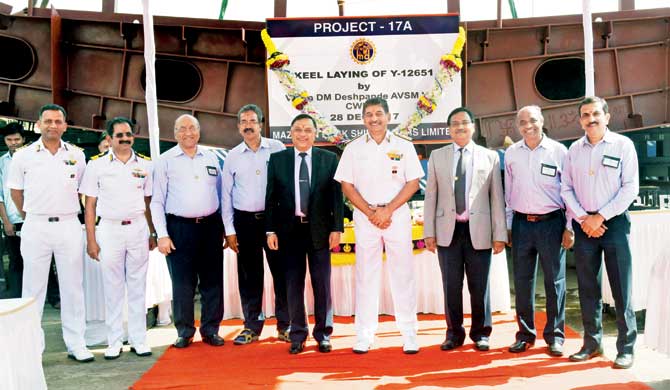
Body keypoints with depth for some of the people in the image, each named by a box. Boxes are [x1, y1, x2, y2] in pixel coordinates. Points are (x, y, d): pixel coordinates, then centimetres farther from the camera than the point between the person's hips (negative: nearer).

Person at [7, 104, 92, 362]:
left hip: (69, 226, 1)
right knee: (33, 288, 5)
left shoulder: (77, 155, 5)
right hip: (36, 227, -1)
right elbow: (16, 191, 10)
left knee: (73, 287, 5)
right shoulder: (24, 156, 1)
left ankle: (76, 343, 14)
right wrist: (30, 217, 12)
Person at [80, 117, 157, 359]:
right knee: (112, 289, 4)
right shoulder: (97, 165, 0)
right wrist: (91, 240, -4)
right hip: (110, 229, -1)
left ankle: (138, 340, 15)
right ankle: (114, 342, 14)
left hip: (138, 228, 2)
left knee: (137, 287, 6)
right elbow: (90, 205, 1)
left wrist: (152, 234, 7)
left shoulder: (145, 164, 6)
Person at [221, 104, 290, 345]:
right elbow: (226, 195, 10)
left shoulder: (277, 149, 1)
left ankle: (284, 325, 12)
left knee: (281, 271, 1)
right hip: (245, 220, 2)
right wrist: (229, 230, 5)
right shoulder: (232, 157, 7)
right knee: (249, 276, 6)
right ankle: (252, 326, 16)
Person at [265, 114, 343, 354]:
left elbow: (337, 196, 1)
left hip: (319, 229, 0)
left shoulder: (329, 159, 3)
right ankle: (298, 335, 18)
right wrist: (271, 230, -1)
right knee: (294, 284, 7)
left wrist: (337, 228, -4)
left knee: (322, 283, 6)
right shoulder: (277, 159, 5)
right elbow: (271, 197, 4)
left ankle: (323, 334, 18)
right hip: (290, 229, 1)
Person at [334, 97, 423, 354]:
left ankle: (409, 334, 11)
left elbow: (413, 183, -1)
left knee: (403, 275, 2)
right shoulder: (353, 149, 5)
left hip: (397, 215, 0)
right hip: (364, 216, 1)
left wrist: (387, 210, -11)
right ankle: (364, 335, 11)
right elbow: (346, 185, 2)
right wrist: (371, 213, -8)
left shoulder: (404, 147, 4)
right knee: (366, 275, 4)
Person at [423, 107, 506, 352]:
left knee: (479, 286, 6)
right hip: (448, 230, 1)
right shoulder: (437, 157, 9)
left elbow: (497, 198, 3)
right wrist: (429, 231, 1)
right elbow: (430, 196, 7)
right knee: (451, 286, 6)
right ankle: (454, 333, 20)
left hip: (478, 231, -1)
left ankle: (481, 334, 21)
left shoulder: (490, 157, 7)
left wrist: (500, 234, -1)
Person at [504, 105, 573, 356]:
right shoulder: (511, 153, 7)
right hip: (521, 223, 3)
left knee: (555, 281, 3)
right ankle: (525, 335, 19)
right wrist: (507, 226, 10)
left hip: (551, 222, -2)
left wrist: (569, 228, -2)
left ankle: (555, 336, 14)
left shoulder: (559, 151, -1)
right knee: (522, 281, 7)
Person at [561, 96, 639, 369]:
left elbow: (630, 188, -6)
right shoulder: (574, 150, 9)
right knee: (587, 288, 8)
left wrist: (601, 216, -11)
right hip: (584, 224, 4)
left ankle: (626, 348, 7)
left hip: (614, 222, -3)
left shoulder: (623, 145, -1)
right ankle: (592, 343, 19)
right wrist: (583, 218, -5)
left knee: (621, 288, -2)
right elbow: (566, 188, 9)